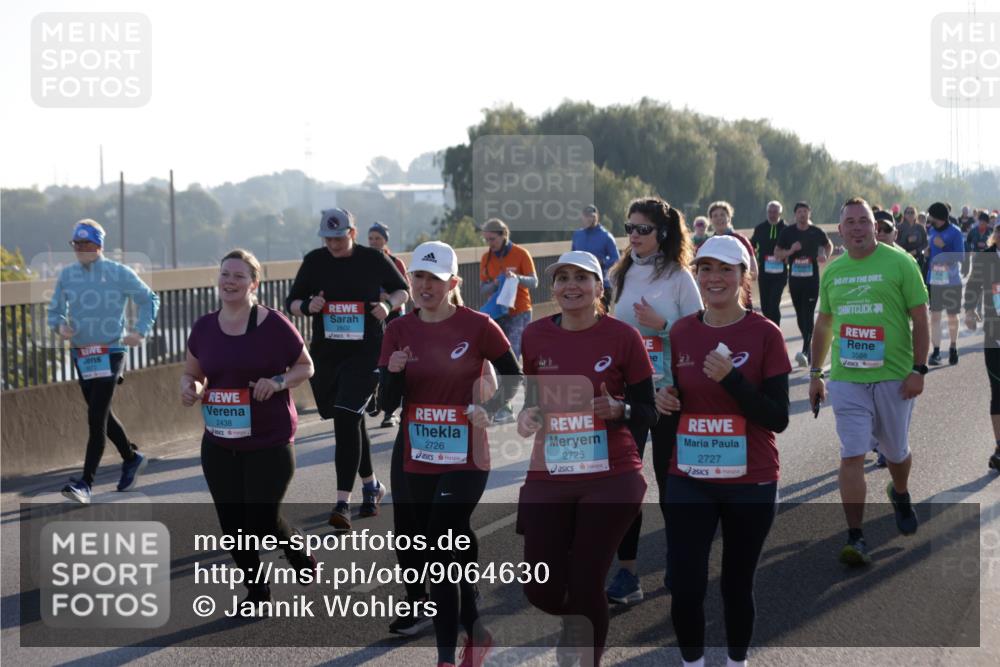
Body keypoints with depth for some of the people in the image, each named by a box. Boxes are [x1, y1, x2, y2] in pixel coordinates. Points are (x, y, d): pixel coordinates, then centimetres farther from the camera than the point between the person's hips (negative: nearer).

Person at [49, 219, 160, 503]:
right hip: (81, 355, 5)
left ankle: (85, 483, -14)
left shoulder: (119, 274, -4)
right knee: (102, 416, 15)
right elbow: (55, 310, 14)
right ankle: (131, 458, 38)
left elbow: (149, 300, 5)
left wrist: (140, 331, -6)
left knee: (96, 418, -12)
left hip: (110, 354, -5)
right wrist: (60, 326, -8)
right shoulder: (66, 275, 6)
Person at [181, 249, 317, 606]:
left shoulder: (274, 324, -10)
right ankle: (255, 590, 27)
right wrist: (189, 387, -9)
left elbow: (306, 367, 1)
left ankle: (302, 557, 30)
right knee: (232, 523, 7)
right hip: (219, 445, 4)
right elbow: (192, 373, 14)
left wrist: (278, 382, -18)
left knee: (263, 519, -3)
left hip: (270, 442, -4)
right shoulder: (204, 327, 3)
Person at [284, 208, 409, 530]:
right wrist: (307, 306, -14)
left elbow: (403, 289, 12)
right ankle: (371, 484, 36)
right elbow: (291, 302, 8)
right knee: (350, 422, 14)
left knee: (347, 419, -16)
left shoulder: (373, 259, -2)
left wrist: (388, 303, -9)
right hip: (325, 353, 4)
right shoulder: (314, 261, 3)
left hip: (366, 351, -4)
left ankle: (343, 503, -16)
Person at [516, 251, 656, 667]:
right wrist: (524, 415, -6)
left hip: (611, 478, -3)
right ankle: (574, 624, 38)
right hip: (548, 478, 3)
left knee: (586, 586, -1)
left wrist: (618, 409, -21)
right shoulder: (534, 336, 2)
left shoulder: (623, 337, -6)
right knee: (541, 591, 2)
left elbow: (649, 414, 0)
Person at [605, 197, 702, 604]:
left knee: (670, 477, 9)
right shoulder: (620, 275, 7)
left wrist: (661, 325, -19)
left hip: (669, 390, -3)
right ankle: (626, 573, 0)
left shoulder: (679, 276, -4)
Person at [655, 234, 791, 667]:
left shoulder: (765, 334, -8)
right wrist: (665, 403, -6)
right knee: (685, 588, -4)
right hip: (688, 481, 2)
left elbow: (778, 419, -12)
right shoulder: (681, 332, 3)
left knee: (737, 585, 8)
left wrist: (731, 378, -23)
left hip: (750, 483, -2)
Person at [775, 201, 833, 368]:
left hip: (812, 279, -3)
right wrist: (790, 251, -14)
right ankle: (808, 346, 27)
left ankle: (805, 351, -19)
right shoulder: (787, 232, 2)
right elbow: (777, 253, 5)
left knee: (808, 315, -12)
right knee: (800, 315, 11)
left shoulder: (817, 232, 1)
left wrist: (826, 257, -1)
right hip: (794, 278, 3)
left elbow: (829, 245, 19)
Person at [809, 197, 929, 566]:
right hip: (846, 379, 2)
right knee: (852, 456, -8)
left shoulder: (900, 263, -4)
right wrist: (815, 374, 17)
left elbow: (920, 318, -4)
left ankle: (900, 495, 48)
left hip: (894, 377, -2)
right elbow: (823, 325, 18)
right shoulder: (833, 271, 8)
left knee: (896, 452, 14)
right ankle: (856, 538, -7)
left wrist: (918, 369, -10)